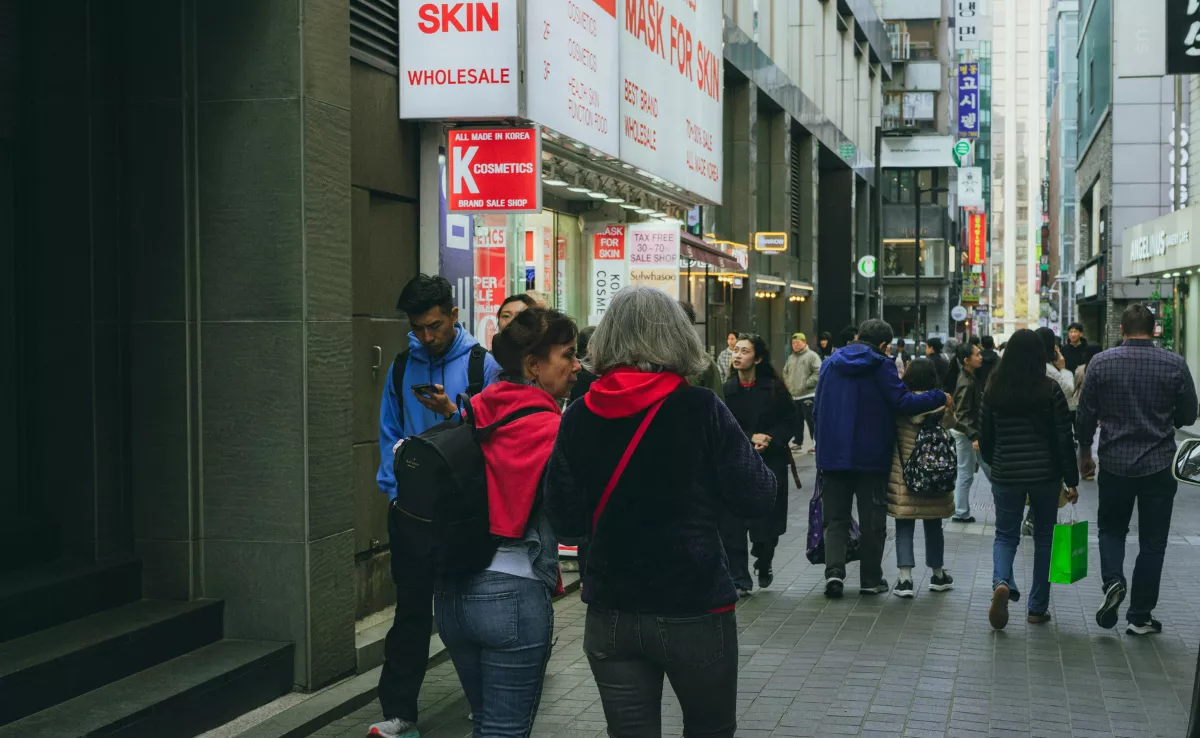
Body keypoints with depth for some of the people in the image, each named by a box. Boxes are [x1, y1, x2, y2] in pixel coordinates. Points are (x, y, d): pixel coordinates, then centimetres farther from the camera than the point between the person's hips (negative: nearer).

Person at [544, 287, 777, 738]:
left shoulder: (579, 417, -3)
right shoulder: (701, 410, -10)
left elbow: (566, 521, -1)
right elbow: (756, 500, -9)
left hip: (610, 614, 2)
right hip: (695, 611, -2)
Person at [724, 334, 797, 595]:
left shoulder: (774, 388, -2)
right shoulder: (727, 389, -1)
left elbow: (791, 421, 1)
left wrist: (769, 440, -14)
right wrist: (751, 438, -14)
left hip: (771, 463, 0)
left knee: (766, 525, 2)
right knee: (733, 525, -7)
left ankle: (764, 565, 32)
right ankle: (739, 580, 4)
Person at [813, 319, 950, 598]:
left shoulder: (830, 364, 6)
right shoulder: (881, 366, -8)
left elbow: (817, 410, 10)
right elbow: (903, 402, -15)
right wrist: (940, 397, -4)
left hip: (833, 454, 3)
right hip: (872, 457, -3)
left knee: (836, 518, 8)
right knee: (872, 520, 8)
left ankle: (834, 570, -11)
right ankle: (871, 580, 13)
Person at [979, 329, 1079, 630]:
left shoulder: (994, 390, -1)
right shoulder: (1050, 390, -8)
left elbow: (985, 437, 6)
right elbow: (1064, 439, -7)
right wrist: (1072, 481, 0)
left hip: (1006, 475, 1)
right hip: (1045, 475, -1)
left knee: (1005, 535, 11)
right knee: (1044, 537, 13)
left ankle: (1001, 582, -19)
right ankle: (1038, 607, 17)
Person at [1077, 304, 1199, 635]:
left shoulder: (1101, 363, -5)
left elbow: (1084, 417, -1)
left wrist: (1085, 453, 14)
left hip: (1114, 463, 1)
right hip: (1158, 465, -1)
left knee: (1111, 528, 19)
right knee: (1152, 543, 9)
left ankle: (1112, 580, -7)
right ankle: (1140, 616, 12)